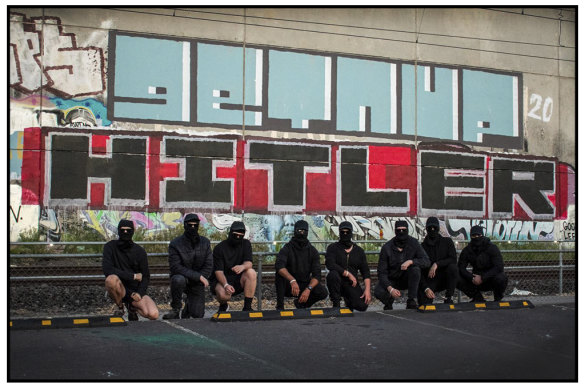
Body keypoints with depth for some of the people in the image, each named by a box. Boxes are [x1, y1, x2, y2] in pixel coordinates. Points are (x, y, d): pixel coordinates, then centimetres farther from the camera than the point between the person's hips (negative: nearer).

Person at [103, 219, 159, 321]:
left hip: (136, 291, 2)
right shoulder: (110, 247, -6)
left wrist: (139, 293, -15)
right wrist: (133, 276, -17)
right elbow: (107, 269, -19)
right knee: (111, 278, -37)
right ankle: (120, 308, -7)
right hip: (120, 289, -2)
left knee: (153, 315, -23)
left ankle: (132, 307, 14)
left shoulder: (139, 251, 0)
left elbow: (146, 276, 3)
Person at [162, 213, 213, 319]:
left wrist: (199, 279, -15)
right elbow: (175, 267, -19)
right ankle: (175, 310, -16)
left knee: (197, 315, -8)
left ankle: (189, 305, 29)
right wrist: (198, 276, -24)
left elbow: (208, 266, -2)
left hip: (197, 283, 2)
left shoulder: (205, 242, 0)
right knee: (178, 279, -38)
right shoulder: (175, 244, -11)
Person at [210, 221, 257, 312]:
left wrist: (242, 266, -38)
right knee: (223, 294, -37)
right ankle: (223, 306, 4)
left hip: (239, 280, 3)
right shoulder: (219, 248, -9)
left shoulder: (246, 244, 2)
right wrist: (226, 285, -36)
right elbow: (218, 271, -16)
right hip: (222, 280, -3)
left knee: (251, 273, -28)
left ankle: (247, 307, -20)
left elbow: (249, 263, -12)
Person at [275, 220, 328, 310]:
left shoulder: (312, 251, 0)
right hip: (288, 286, -3)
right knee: (280, 273, -31)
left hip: (304, 285, 3)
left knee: (323, 292, -20)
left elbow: (316, 275, -7)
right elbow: (279, 266, -28)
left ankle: (301, 303, 9)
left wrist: (308, 289, -27)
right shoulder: (287, 248, -9)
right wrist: (292, 281, -44)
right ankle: (279, 306, -21)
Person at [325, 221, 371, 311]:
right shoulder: (333, 248, 1)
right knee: (333, 274, -37)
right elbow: (330, 265, -17)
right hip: (338, 283, -3)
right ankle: (336, 305, -17)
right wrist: (348, 274, -17)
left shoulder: (359, 251, 11)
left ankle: (348, 301, 16)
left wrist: (368, 289, -8)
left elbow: (365, 272, 7)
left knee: (362, 306, -22)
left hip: (352, 284, 3)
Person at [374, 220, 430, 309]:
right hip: (391, 280, -1)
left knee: (415, 269, -31)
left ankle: (411, 301, -17)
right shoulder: (386, 248, -16)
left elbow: (426, 262, -18)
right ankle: (388, 302, 7)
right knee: (378, 292, -31)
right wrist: (390, 289, -32)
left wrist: (410, 261, -36)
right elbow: (382, 272, -16)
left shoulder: (413, 243, -12)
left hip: (407, 279, 1)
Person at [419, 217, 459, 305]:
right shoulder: (422, 246, 4)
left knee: (453, 267, -32)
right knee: (423, 303, -26)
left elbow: (453, 259, -10)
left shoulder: (447, 241, 5)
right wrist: (426, 288, -16)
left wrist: (437, 264, -25)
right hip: (429, 281, -1)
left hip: (445, 279, 1)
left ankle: (448, 298, -17)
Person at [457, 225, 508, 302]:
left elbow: (499, 267, -21)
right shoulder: (467, 250, -3)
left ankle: (498, 299, -5)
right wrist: (471, 278, -25)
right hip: (476, 279, 3)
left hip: (491, 278, -3)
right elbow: (461, 268, -6)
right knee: (458, 280, -21)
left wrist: (482, 278, -28)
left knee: (501, 278, -37)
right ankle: (478, 299, 1)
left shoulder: (492, 248, -13)